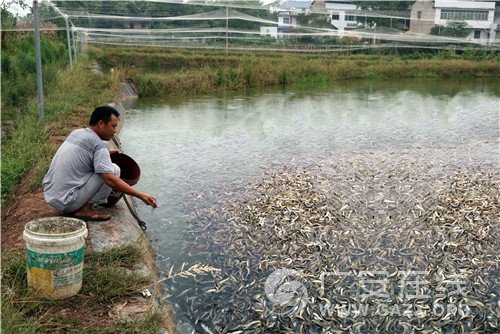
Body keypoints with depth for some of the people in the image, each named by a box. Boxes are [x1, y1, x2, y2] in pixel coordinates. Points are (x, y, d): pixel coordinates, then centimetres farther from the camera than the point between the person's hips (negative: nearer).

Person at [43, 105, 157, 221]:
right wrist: (141, 195, -20)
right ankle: (85, 209, -5)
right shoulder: (99, 145, -13)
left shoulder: (76, 133, 11)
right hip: (67, 201, -8)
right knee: (114, 169, -6)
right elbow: (110, 179, -22)